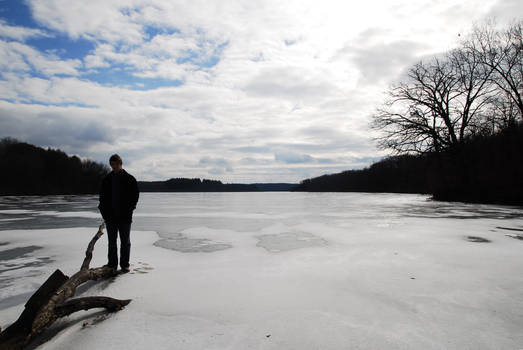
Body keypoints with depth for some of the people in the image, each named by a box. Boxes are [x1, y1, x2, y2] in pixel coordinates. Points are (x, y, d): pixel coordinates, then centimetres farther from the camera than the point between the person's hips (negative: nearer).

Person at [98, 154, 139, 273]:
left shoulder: (129, 179, 0)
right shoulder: (107, 180, 8)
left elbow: (135, 195, 1)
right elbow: (102, 197, 9)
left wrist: (129, 209, -8)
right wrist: (104, 211, -2)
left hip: (125, 216, -2)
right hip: (110, 216, 2)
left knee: (125, 242, 5)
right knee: (112, 242, 11)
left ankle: (124, 265, 14)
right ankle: (112, 264, 20)